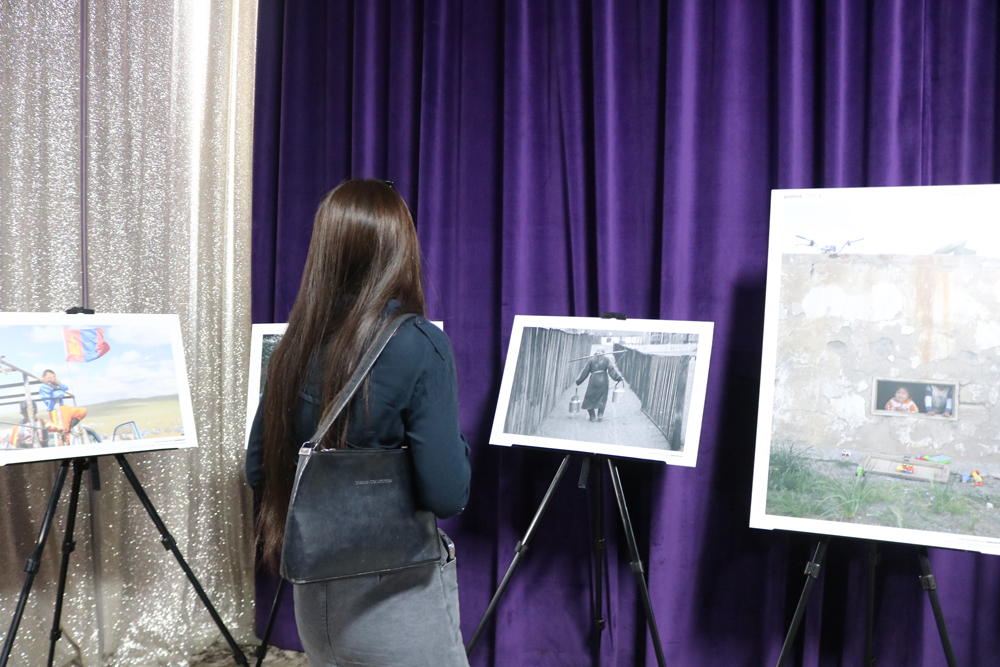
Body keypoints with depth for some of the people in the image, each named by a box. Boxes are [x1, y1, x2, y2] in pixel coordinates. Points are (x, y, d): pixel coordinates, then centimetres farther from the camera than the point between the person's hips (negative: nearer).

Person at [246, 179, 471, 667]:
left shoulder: (295, 344, -2)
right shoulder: (419, 345, -18)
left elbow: (257, 471, 6)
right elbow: (447, 495, -19)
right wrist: (454, 438, -1)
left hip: (312, 596, 6)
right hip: (397, 601, -5)